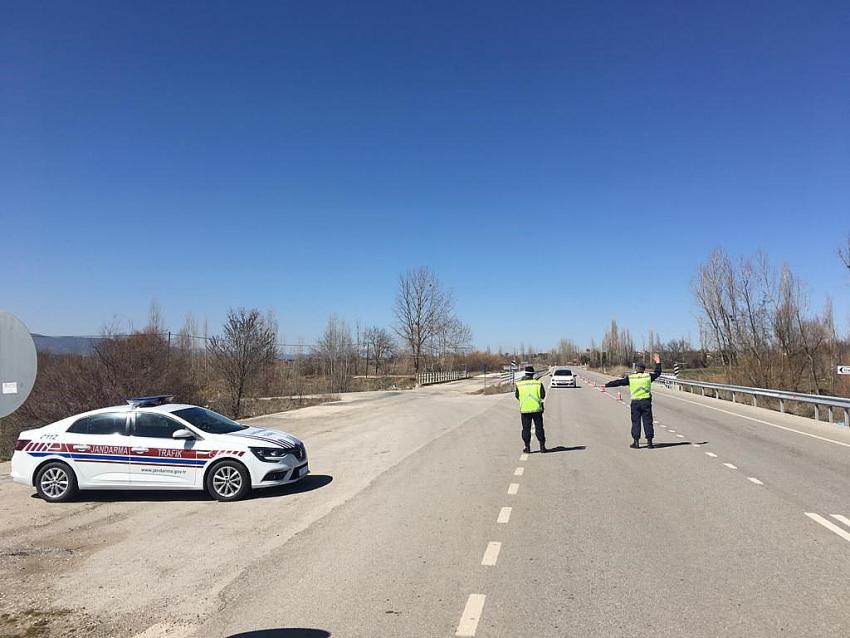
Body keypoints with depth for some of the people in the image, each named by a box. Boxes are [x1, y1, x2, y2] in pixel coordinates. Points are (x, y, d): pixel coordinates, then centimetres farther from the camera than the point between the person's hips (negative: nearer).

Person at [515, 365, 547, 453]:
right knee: (539, 428, 9)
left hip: (524, 409, 0)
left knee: (526, 429, 8)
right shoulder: (538, 383, -6)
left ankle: (527, 447, 9)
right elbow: (542, 395, -3)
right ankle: (542, 446, 11)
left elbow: (517, 396, 6)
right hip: (537, 409, 0)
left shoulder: (519, 384, -4)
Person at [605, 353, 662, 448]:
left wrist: (606, 385, 10)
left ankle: (636, 441, 3)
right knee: (648, 421, 5)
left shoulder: (630, 378, 0)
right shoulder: (648, 376, 2)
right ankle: (649, 441, 4)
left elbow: (618, 382, 3)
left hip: (635, 402, -1)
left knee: (635, 422, 5)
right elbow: (657, 373, 18)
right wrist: (658, 362, 30)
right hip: (646, 402, 1)